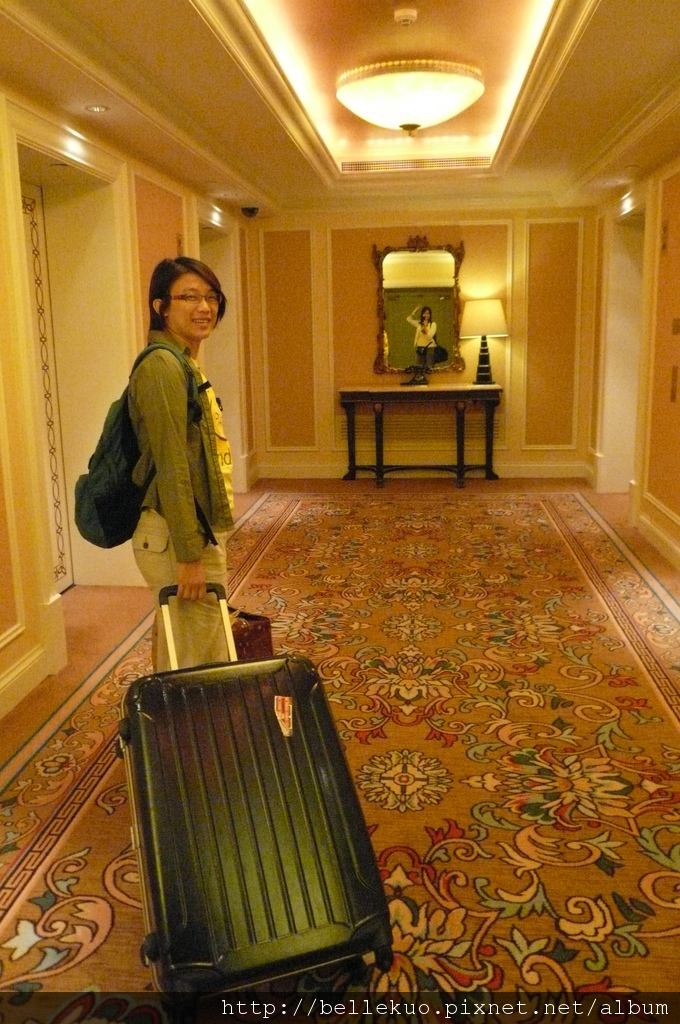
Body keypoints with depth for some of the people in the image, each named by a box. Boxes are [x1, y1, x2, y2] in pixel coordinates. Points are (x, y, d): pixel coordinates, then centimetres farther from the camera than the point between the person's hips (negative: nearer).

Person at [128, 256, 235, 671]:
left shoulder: (184, 363, 15)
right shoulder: (162, 365, -16)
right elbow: (171, 467, -21)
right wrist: (189, 554, -21)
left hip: (199, 531, 10)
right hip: (176, 538, -10)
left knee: (179, 659, 19)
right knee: (200, 663, 0)